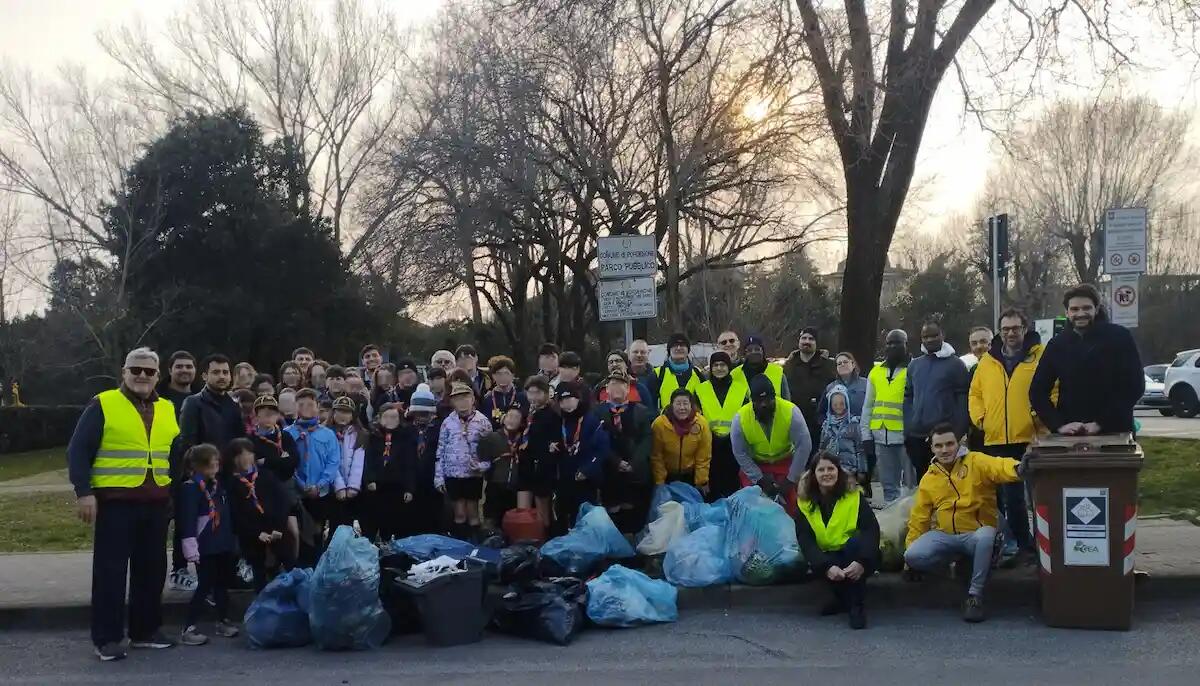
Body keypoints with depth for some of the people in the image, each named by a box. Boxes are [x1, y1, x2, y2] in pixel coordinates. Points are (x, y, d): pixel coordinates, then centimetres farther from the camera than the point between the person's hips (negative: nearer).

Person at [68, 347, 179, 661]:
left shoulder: (167, 410, 13)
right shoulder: (103, 405, -3)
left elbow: (177, 455, 20)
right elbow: (78, 451, -6)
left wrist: (176, 491, 14)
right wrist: (83, 492, -13)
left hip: (156, 503, 5)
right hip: (115, 501, -5)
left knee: (152, 569, 11)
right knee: (110, 570, -2)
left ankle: (145, 630, 22)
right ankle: (107, 638, 5)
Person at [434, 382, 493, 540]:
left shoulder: (482, 421, -4)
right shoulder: (448, 422, 0)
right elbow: (441, 450, 4)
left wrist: (483, 465, -17)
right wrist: (439, 476, 2)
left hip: (474, 474, -1)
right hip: (453, 473, 1)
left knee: (473, 512, 7)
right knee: (459, 513, 6)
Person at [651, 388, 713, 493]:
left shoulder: (701, 424, -17)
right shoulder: (659, 424, -22)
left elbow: (703, 458, -7)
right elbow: (656, 457, -13)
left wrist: (701, 482, -5)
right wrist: (659, 484, -10)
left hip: (690, 476, 1)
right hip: (667, 476, -1)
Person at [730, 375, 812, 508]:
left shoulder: (791, 411, -28)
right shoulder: (740, 418, -24)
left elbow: (804, 446, -21)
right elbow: (739, 453, -13)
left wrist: (791, 479, -18)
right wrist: (760, 479, -15)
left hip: (785, 461, 0)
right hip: (754, 464, 1)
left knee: (791, 505, -5)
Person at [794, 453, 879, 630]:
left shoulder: (855, 496, -7)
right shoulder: (804, 504, -5)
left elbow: (872, 529, -19)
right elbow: (805, 541, -14)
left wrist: (862, 562, -36)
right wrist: (827, 567, -32)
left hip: (856, 556, 0)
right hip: (828, 558, 0)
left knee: (856, 541, -34)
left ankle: (857, 606, -24)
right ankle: (845, 600, -3)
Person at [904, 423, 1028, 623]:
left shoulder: (976, 462, -7)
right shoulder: (928, 478, 7)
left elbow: (998, 466, -30)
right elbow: (920, 517, 13)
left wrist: (1017, 469, -54)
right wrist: (910, 546, 11)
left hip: (976, 534, -3)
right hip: (944, 536, 3)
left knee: (985, 538, -39)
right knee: (913, 556, -23)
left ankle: (975, 596, -23)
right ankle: (957, 561, 8)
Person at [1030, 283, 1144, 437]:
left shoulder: (1120, 338, -1)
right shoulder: (1057, 344, 8)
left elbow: (1135, 386, -7)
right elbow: (1038, 392, 6)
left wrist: (1100, 423, -14)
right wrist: (1059, 424, -10)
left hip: (1114, 434, -2)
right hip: (1068, 436, 2)